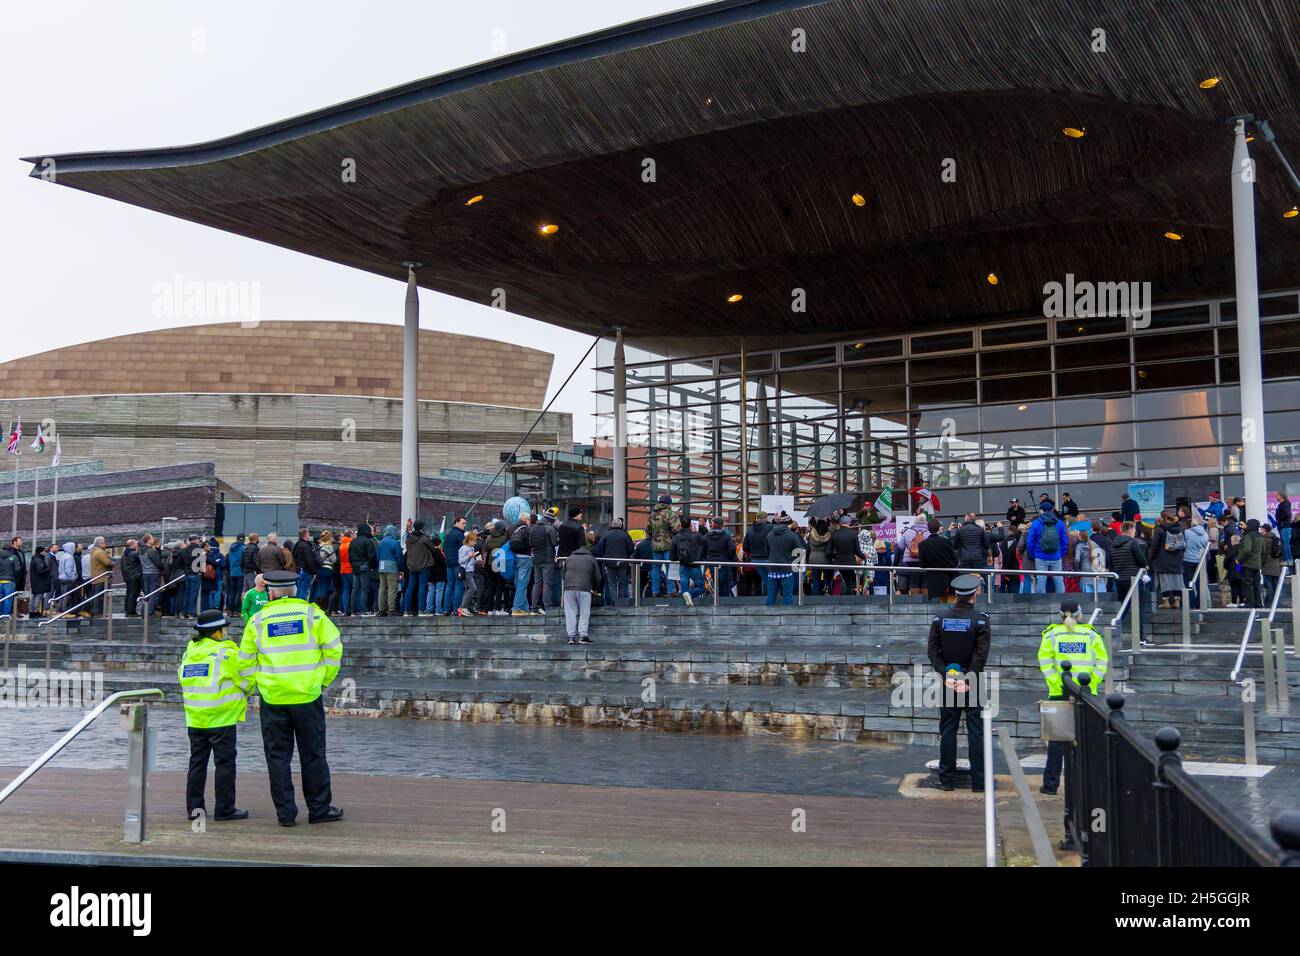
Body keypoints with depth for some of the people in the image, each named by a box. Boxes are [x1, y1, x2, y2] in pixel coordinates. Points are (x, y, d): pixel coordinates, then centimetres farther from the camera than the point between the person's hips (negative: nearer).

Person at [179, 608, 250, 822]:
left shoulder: (189, 652, 8)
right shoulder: (226, 653, -11)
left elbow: (182, 677, 14)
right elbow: (246, 680, -7)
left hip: (194, 718, 6)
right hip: (221, 718, -6)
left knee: (197, 762, 13)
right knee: (225, 762, 1)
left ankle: (194, 807, 15)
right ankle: (225, 809, 3)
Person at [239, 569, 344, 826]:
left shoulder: (258, 620, 2)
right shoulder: (312, 614, 0)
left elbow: (246, 661, 5)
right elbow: (334, 648, -1)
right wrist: (324, 680, 9)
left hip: (272, 698, 1)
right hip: (307, 695, 0)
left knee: (278, 756, 8)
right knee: (313, 755, 8)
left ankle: (285, 813, 10)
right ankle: (319, 809, 13)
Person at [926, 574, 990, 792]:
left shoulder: (940, 618, 0)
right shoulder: (980, 619, -8)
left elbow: (932, 650, -4)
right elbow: (981, 653, -13)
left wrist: (946, 674, -6)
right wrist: (968, 678, -12)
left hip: (948, 681, 2)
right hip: (973, 684, -2)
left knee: (947, 731, 8)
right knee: (976, 732, 5)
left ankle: (946, 780, 11)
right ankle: (979, 780, 7)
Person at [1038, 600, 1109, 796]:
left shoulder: (1052, 634, 2)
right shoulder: (1091, 635, 4)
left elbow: (1044, 660, -7)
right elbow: (1103, 660, -2)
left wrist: (1055, 682, -7)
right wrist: (1092, 681, 0)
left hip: (1059, 694, 0)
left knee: (1056, 739, 5)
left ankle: (1051, 784, 6)